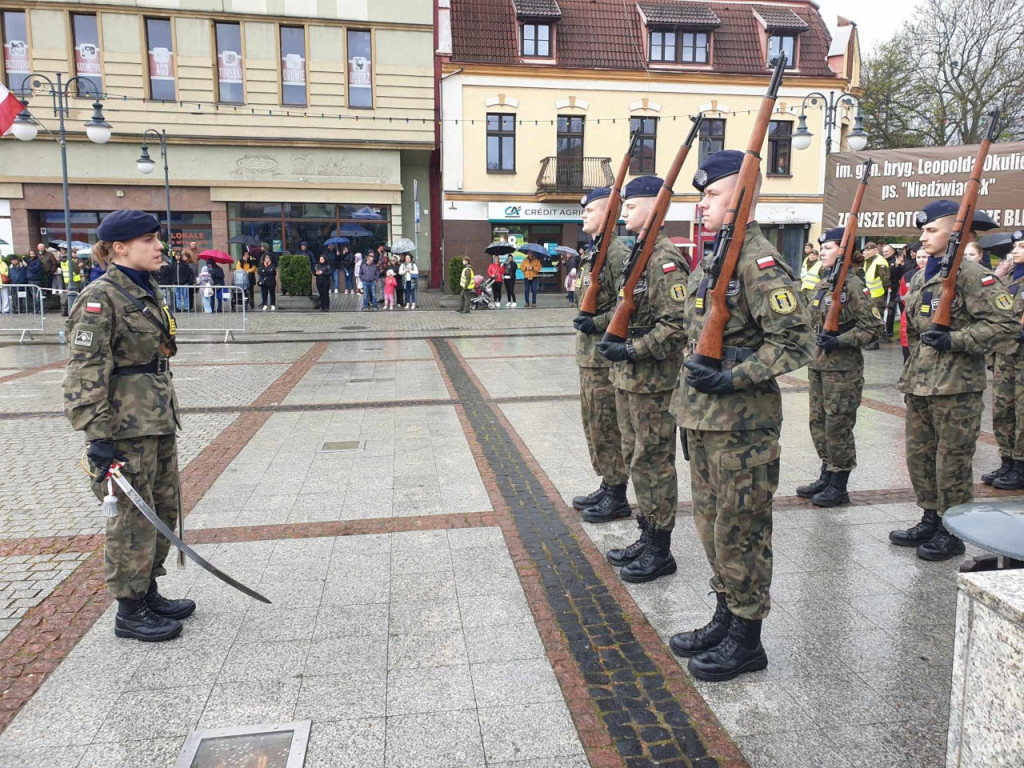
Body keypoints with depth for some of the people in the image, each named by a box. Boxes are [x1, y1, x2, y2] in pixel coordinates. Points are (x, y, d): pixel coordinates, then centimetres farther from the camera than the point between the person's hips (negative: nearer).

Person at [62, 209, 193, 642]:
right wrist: (98, 436, -21)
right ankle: (129, 612, 17)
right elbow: (86, 373, -18)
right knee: (134, 517, 1)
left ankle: (148, 593, 32)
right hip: (126, 426, -9)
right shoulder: (100, 298, -15)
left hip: (158, 419, 9)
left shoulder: (149, 292, 12)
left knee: (165, 509, 16)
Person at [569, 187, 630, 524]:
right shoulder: (591, 253, 16)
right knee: (593, 423, 16)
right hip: (588, 353, 10)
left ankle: (617, 497, 10)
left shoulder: (617, 253, -15)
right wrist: (584, 321, 13)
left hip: (605, 355, -10)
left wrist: (598, 323, -21)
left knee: (608, 426, -2)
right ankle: (607, 486, 28)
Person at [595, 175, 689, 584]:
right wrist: (613, 339, 10)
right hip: (627, 378, 10)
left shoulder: (665, 260, -16)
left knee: (653, 461, -1)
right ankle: (647, 537, 29)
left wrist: (633, 350, -24)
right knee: (634, 457, 16)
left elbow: (677, 324, -23)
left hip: (653, 382, -10)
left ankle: (660, 551, 12)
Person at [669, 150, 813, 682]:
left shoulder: (759, 263, -15)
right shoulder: (711, 259, 13)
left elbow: (796, 341, -19)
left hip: (742, 424, -9)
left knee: (739, 531, 3)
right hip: (704, 418, 9)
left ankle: (747, 641, 19)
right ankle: (725, 619, 34)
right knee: (711, 523, 18)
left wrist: (733, 378, -24)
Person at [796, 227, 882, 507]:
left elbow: (872, 325, -14)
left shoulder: (853, 285, -12)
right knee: (818, 422, 14)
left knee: (838, 426, -1)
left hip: (842, 368, -8)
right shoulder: (823, 285, 13)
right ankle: (826, 476, 27)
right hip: (818, 365, 8)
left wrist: (839, 341, -21)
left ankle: (839, 487, 10)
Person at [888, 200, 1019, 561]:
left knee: (952, 461, 1)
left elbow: (1005, 325, -15)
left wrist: (954, 340, -23)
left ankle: (953, 533, 15)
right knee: (919, 455, 14)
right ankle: (930, 521, 29)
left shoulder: (973, 276, -10)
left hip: (956, 386, -8)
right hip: (919, 383, 8)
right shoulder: (921, 277, 14)